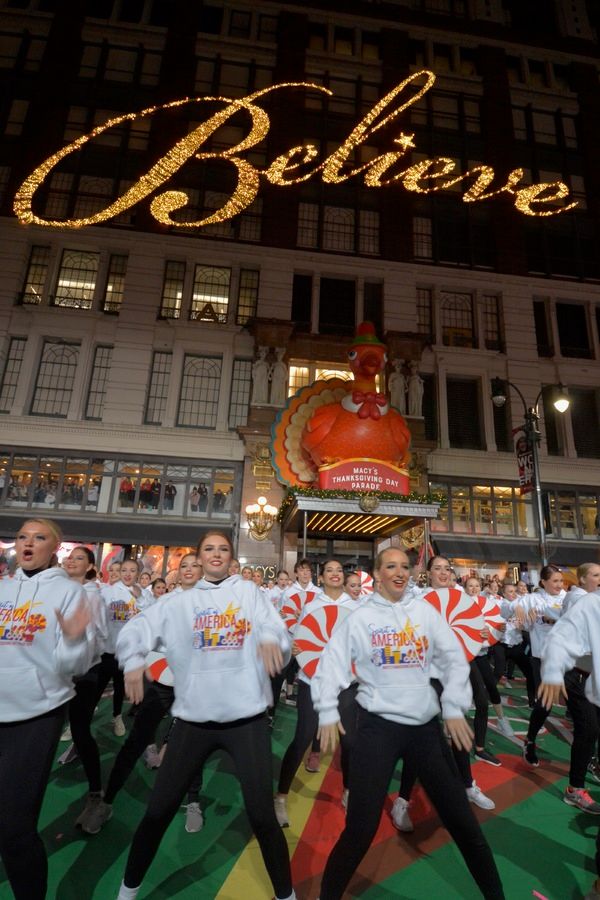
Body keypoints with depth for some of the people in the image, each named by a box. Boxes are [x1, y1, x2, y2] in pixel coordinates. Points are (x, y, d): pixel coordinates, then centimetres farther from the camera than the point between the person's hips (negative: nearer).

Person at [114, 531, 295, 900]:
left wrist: (271, 638, -32)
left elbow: (275, 628, -9)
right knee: (159, 810, 13)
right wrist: (133, 660, -16)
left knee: (262, 815, 5)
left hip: (247, 717, -1)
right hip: (194, 718, 2)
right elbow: (137, 629, 2)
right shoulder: (180, 602, 6)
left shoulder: (249, 592, 2)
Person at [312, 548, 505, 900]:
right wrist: (328, 712, -7)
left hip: (426, 724, 3)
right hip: (378, 725, -2)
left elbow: (454, 658, 2)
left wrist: (455, 708, -5)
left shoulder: (426, 611, 3)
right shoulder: (361, 617, -2)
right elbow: (333, 662, -2)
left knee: (462, 818, 12)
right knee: (361, 828, -1)